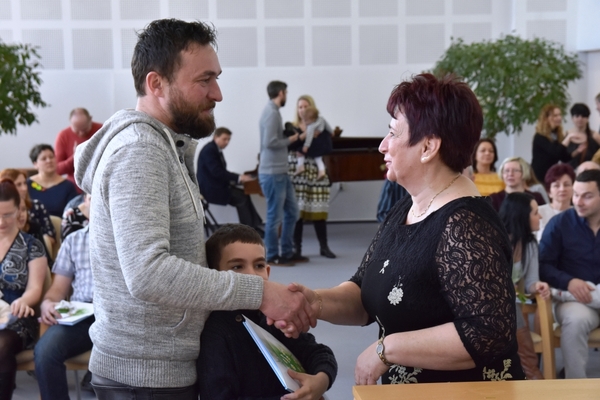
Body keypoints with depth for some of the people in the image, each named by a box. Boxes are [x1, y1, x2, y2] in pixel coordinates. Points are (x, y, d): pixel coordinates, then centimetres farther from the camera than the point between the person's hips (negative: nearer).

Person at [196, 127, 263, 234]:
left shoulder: (216, 150, 13)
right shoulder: (209, 150, -16)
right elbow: (216, 172, -25)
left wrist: (237, 178, -2)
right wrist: (238, 178, -25)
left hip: (216, 185, 9)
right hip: (210, 188, -9)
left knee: (244, 195, -6)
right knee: (242, 198, -17)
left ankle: (254, 225, -8)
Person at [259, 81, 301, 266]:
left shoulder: (273, 111, 16)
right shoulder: (272, 112, -15)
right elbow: (270, 142, -23)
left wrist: (289, 136, 4)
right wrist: (289, 140, -10)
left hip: (281, 172, 10)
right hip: (272, 174, -10)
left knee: (291, 212, 14)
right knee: (275, 216, -1)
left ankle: (287, 252, 22)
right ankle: (272, 256, 9)